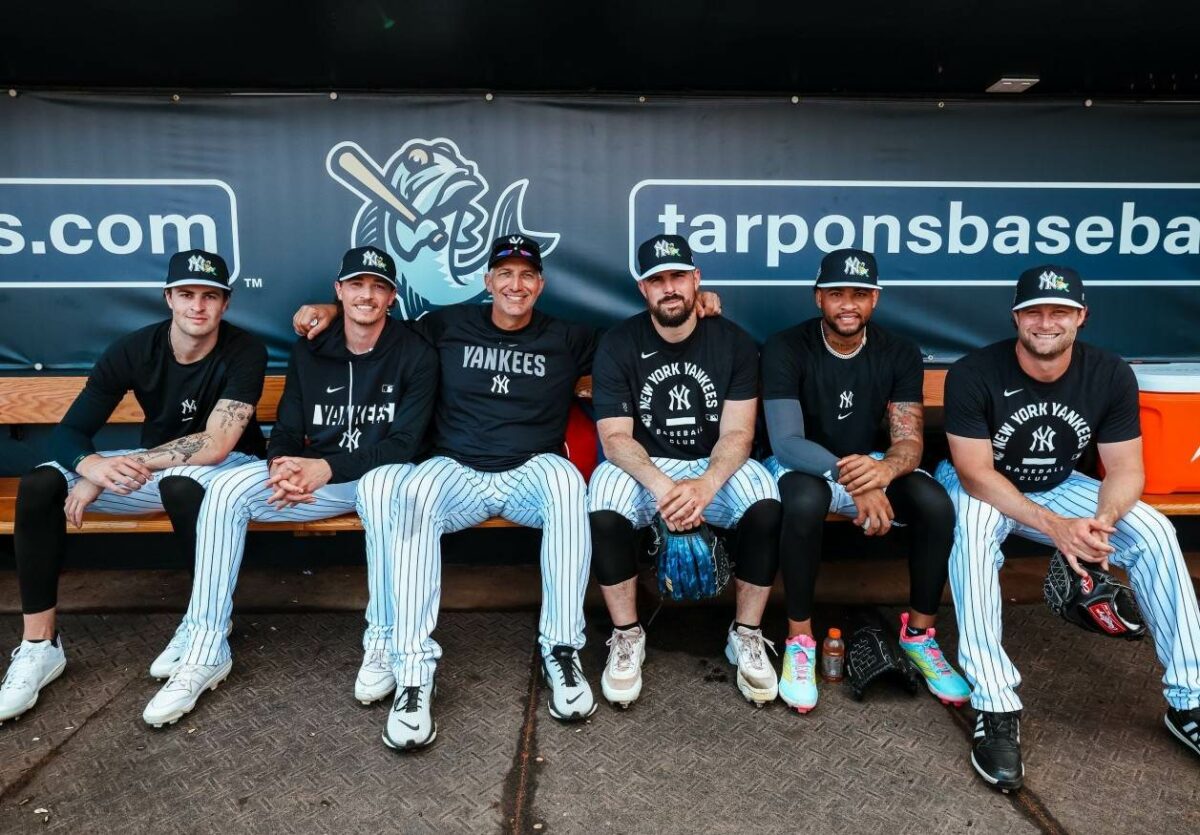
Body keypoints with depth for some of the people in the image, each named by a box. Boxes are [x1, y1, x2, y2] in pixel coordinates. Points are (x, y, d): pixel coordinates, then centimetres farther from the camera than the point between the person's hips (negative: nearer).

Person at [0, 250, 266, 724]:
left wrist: (115, 469, -29)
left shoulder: (244, 353, -20)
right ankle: (40, 646, -5)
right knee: (39, 485, -14)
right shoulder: (133, 351, -8)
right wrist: (94, 466, -35)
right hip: (156, 468, 5)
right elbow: (68, 432, -11)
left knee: (180, 484, -39)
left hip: (226, 469, -5)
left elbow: (215, 445, -28)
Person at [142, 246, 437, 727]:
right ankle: (205, 652, -12)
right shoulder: (310, 351, 7)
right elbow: (286, 431, 7)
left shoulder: (415, 354, -5)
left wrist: (327, 468, -25)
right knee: (227, 489, -18)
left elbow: (404, 443, -13)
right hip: (318, 478, 4)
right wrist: (282, 464, -19)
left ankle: (383, 643, -25)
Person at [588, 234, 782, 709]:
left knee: (767, 503, -30)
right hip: (643, 468, 0)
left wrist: (706, 484, -30)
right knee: (604, 508, -33)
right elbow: (615, 436, -12)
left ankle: (747, 636, -8)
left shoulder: (733, 342, -2)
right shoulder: (618, 345, -5)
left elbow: (737, 433, -9)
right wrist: (660, 485, -31)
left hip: (716, 468, 1)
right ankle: (627, 637, -10)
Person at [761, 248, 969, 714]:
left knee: (936, 503, -25)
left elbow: (909, 440, -13)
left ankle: (919, 634, -2)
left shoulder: (900, 354, -6)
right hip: (803, 466, -3)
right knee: (805, 501, -38)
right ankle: (799, 638, -18)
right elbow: (785, 442, -26)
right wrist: (852, 478, -44)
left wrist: (884, 468, -39)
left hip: (872, 465, 4)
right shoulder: (785, 349, -17)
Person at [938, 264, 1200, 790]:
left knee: (1154, 532, -16)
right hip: (979, 488, -4)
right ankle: (995, 707, -33)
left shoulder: (1111, 376, -12)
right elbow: (975, 472, -25)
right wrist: (1053, 526, -37)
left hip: (1057, 488, 4)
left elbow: (1125, 467, -9)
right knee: (973, 527, -37)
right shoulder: (973, 374, -25)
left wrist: (1105, 519, -32)